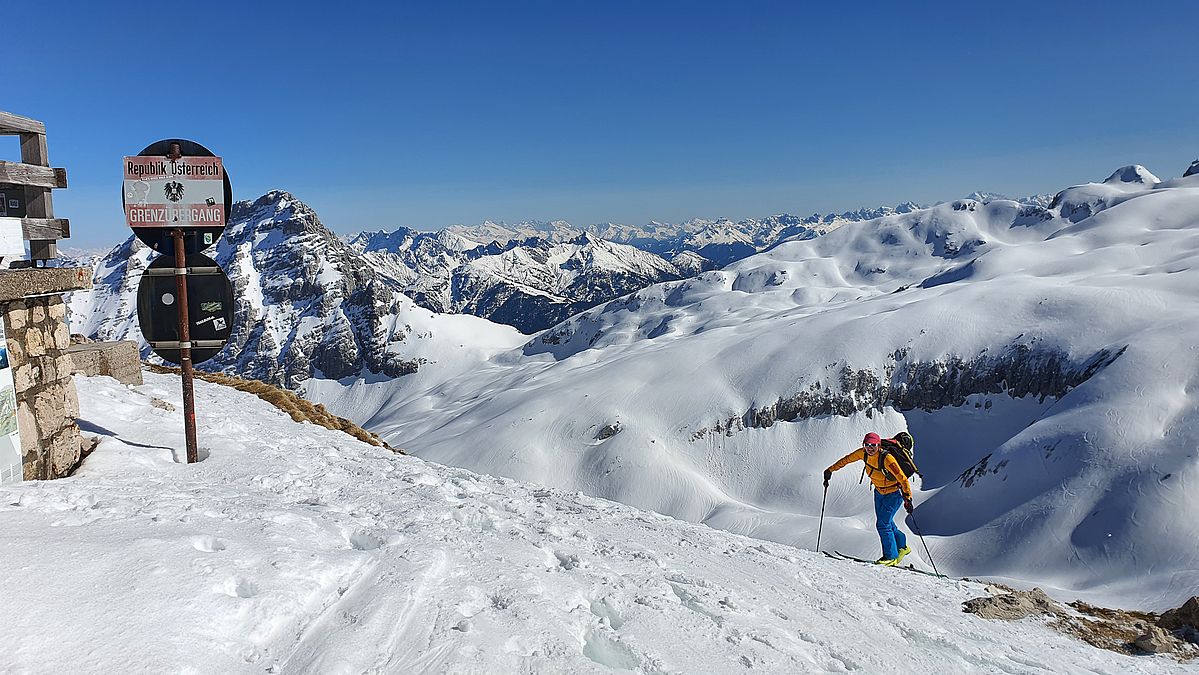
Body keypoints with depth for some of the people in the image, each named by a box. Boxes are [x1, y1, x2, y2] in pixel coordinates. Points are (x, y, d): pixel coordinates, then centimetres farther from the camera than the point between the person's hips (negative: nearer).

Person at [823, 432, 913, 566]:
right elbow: (847, 459, 3)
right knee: (886, 523, 14)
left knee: (883, 524, -10)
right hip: (879, 492, 7)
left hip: (894, 493, -7)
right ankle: (901, 546, 35)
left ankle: (891, 556, 3)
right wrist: (830, 470, 5)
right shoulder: (864, 453, -12)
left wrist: (908, 499, -41)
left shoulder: (886, 458, -31)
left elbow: (902, 479, -33)